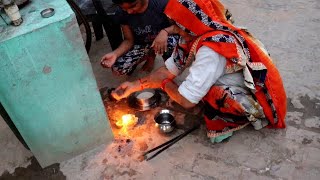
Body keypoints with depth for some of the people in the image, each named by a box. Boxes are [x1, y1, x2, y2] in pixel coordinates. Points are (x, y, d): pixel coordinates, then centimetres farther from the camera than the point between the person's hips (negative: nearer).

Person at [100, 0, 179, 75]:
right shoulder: (121, 14, -18)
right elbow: (129, 40, -10)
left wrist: (165, 31, -38)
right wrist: (115, 54, -28)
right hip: (141, 44, 3)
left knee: (172, 42, -39)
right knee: (118, 68, -17)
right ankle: (150, 54, 10)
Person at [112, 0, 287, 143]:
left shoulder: (211, 50, -33)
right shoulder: (195, 36, -7)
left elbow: (186, 100, -30)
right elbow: (168, 70, 3)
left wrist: (165, 84, -10)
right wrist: (136, 85, 0)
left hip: (258, 102, -9)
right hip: (246, 87, 9)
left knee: (207, 91, -27)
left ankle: (223, 126, -1)